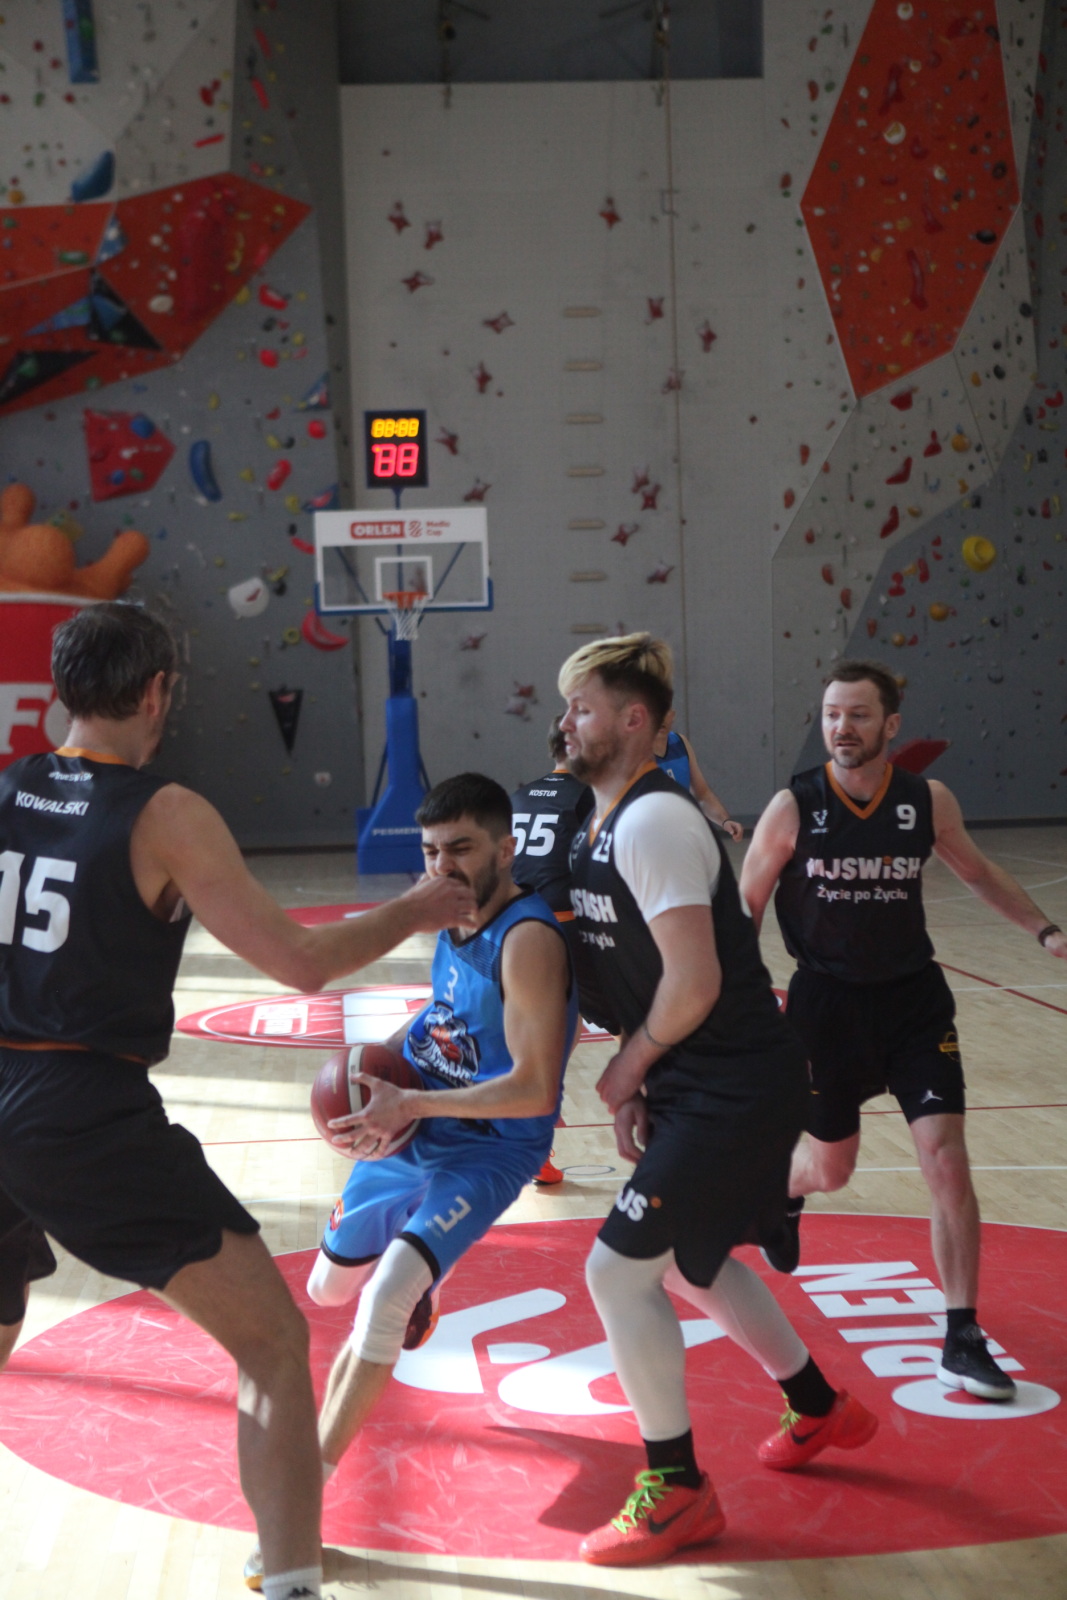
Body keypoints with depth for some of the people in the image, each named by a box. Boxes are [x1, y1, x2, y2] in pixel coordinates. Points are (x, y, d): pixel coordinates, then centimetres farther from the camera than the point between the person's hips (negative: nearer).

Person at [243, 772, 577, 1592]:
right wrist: (388, 1053, 1)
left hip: (485, 1150, -8)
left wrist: (410, 1105, -33)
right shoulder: (454, 919, -1)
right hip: (410, 1131, 8)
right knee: (330, 1287, 24)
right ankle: (416, 1297, 59)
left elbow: (535, 1090, -30)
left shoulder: (528, 940, -26)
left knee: (383, 1302, -27)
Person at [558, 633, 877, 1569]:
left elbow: (693, 982, -26)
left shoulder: (652, 820, -21)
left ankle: (678, 1493, 8)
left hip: (735, 1092, -10)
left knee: (618, 1270, -8)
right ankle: (819, 1411, 44)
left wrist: (629, 1065, -11)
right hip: (703, 1084, 10)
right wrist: (640, 1080, 10)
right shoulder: (607, 821, 10)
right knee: (691, 1261, 24)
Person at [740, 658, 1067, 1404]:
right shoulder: (793, 808, -12)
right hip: (827, 1003, -1)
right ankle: (780, 1191, 52)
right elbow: (746, 905, -2)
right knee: (829, 1166, 14)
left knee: (947, 1159, -10)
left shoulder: (929, 801, -6)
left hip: (913, 999, 1)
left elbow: (978, 871, 12)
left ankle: (963, 1338, 1)